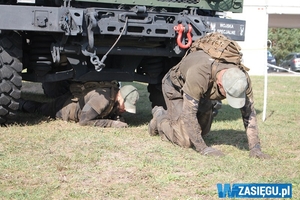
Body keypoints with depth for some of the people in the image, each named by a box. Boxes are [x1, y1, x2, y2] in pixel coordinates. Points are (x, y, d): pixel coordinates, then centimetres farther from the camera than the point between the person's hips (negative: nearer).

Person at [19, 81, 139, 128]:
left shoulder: (116, 101, -21)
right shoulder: (103, 98, -46)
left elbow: (113, 114, -5)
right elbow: (84, 121, -46)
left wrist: (118, 119, -30)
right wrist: (111, 123, -46)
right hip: (65, 107, -5)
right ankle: (21, 103, 52)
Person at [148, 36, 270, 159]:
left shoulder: (241, 78, -30)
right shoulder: (198, 75, -46)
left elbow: (249, 112, -21)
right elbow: (188, 114, -39)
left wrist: (255, 148, -26)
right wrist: (203, 149, -35)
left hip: (202, 92, 6)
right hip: (176, 86, -6)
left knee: (203, 131, 15)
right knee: (186, 140, -15)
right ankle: (160, 116, 12)